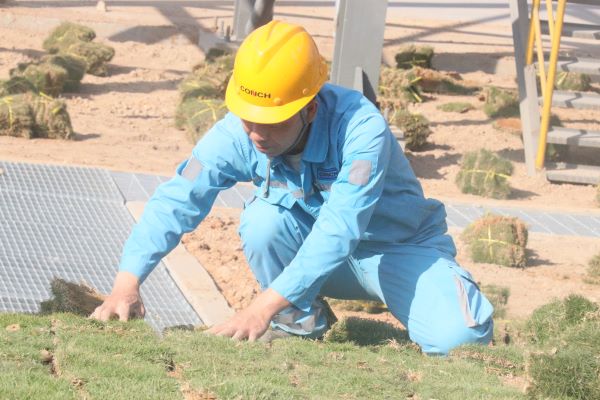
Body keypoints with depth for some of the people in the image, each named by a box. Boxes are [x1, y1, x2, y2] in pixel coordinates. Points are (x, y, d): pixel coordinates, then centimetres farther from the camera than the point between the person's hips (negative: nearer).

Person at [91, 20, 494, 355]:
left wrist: (264, 306, -51)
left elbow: (338, 229, -44)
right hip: (317, 248, 4)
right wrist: (127, 283, -44)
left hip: (397, 247, -3)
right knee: (264, 220, -29)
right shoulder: (236, 135, -22)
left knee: (459, 339, -28)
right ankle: (300, 321, -2)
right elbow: (175, 202, -28)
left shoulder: (362, 130, -35)